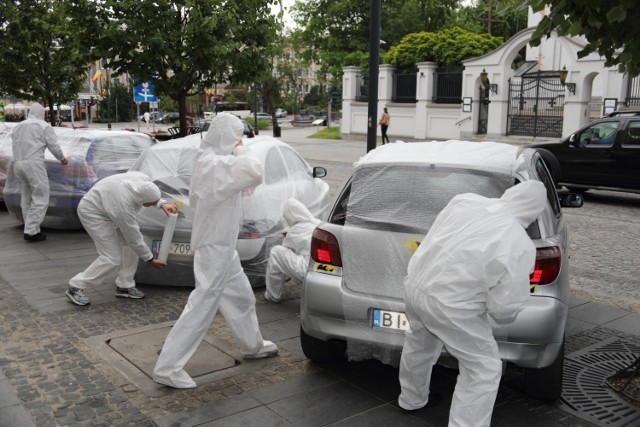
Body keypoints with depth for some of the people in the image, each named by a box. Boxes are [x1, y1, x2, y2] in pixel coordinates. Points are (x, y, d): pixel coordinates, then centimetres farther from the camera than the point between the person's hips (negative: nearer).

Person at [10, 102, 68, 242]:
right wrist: (62, 158, 15)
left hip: (17, 164, 7)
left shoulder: (18, 127, 17)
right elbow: (54, 146, -2)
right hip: (33, 163, -7)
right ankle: (31, 231, -10)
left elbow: (14, 147, 18)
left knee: (26, 198, 13)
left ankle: (31, 230, 15)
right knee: (40, 198, -4)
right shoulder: (44, 126, -1)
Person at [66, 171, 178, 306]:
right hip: (92, 212, -8)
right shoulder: (124, 207, -38)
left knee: (130, 246, 0)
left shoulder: (144, 180, -24)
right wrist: (150, 259, -13)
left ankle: (124, 286, 12)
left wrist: (162, 203, -9)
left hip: (108, 206, 8)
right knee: (112, 258, -12)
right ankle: (76, 287, 1)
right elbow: (134, 239, -24)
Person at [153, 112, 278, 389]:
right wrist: (241, 151, -17)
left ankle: (253, 345, 42)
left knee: (242, 297, 23)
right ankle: (168, 368, 5)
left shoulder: (210, 160, 7)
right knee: (202, 307, -3)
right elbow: (254, 171, -36)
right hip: (215, 247, -10)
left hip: (221, 245, 10)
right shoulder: (215, 164, -25)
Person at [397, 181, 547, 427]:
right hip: (449, 305, -7)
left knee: (418, 345, 31)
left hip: (414, 284, 8)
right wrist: (503, 315, 13)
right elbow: (504, 308, -11)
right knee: (484, 370, 10)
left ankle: (411, 399, 55)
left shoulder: (465, 200, -1)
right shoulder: (521, 247, -15)